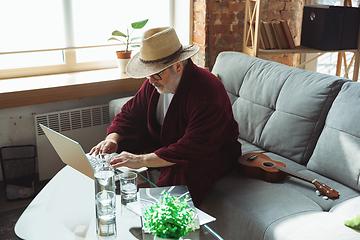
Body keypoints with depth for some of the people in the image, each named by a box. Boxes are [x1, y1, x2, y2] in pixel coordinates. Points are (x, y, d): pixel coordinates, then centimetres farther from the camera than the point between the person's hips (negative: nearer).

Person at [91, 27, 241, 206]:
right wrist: (112, 139, -13)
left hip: (208, 155, -7)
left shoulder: (207, 91, -29)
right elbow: (130, 114, 8)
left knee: (181, 175, -39)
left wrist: (141, 160, -38)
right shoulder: (155, 83, -4)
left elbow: (194, 148, -36)